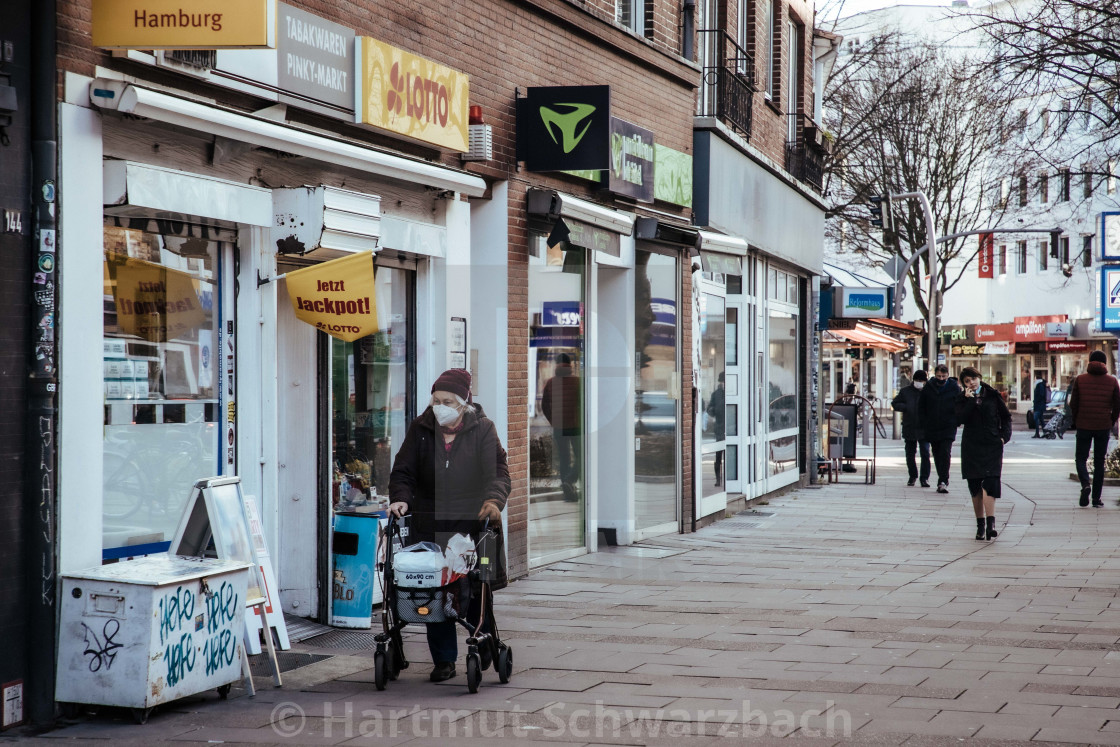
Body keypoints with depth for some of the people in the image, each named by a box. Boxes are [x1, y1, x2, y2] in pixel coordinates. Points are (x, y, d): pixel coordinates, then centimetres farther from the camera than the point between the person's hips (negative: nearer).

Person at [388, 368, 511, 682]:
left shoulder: (482, 429, 2)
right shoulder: (420, 429, 8)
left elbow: (497, 471, -8)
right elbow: (403, 471, 9)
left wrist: (494, 500, -27)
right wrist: (401, 498, -10)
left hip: (473, 524, -2)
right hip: (430, 526, 2)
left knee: (476, 592, -1)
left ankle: (486, 651, 18)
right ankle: (444, 660, 8)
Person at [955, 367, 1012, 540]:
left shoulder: (992, 395, 5)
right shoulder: (962, 399, 5)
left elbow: (1006, 416, 13)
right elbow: (961, 418, -12)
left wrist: (1004, 435, 1)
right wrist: (970, 400, -14)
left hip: (992, 444, -2)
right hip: (971, 446, 2)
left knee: (990, 483, -15)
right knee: (975, 487, 4)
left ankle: (990, 522, -23)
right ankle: (980, 524, 11)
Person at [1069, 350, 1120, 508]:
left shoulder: (1080, 380, -2)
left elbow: (1073, 404, -2)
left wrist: (1076, 421, 12)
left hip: (1084, 426, -1)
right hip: (1103, 427, 1)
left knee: (1080, 458, 10)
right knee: (1099, 462, 9)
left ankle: (1085, 484, -19)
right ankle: (1096, 498, 7)